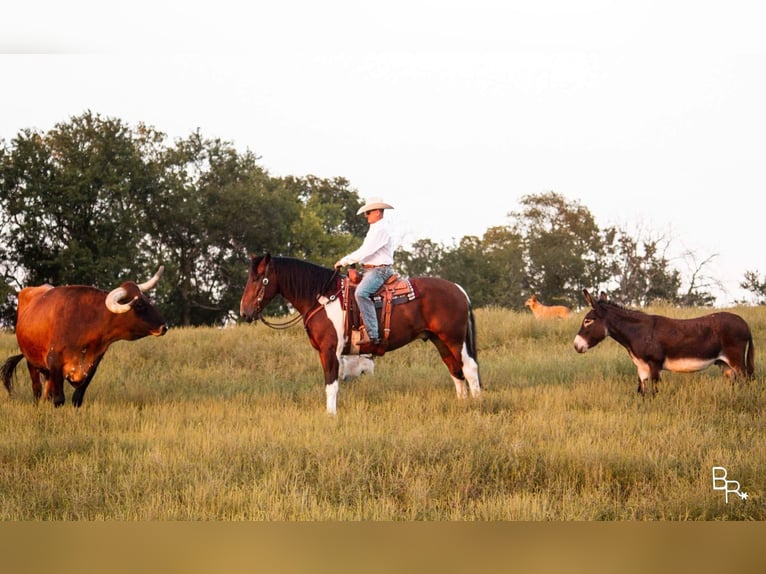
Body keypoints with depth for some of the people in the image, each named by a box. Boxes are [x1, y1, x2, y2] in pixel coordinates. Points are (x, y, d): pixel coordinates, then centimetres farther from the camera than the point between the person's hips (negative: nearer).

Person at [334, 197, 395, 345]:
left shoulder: (381, 229, -13)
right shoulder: (374, 229, 22)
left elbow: (366, 251, -18)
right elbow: (365, 251, 24)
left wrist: (344, 261, -12)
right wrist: (347, 261, 11)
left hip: (379, 270, -11)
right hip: (368, 270, 11)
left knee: (361, 293, -33)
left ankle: (371, 334, -38)